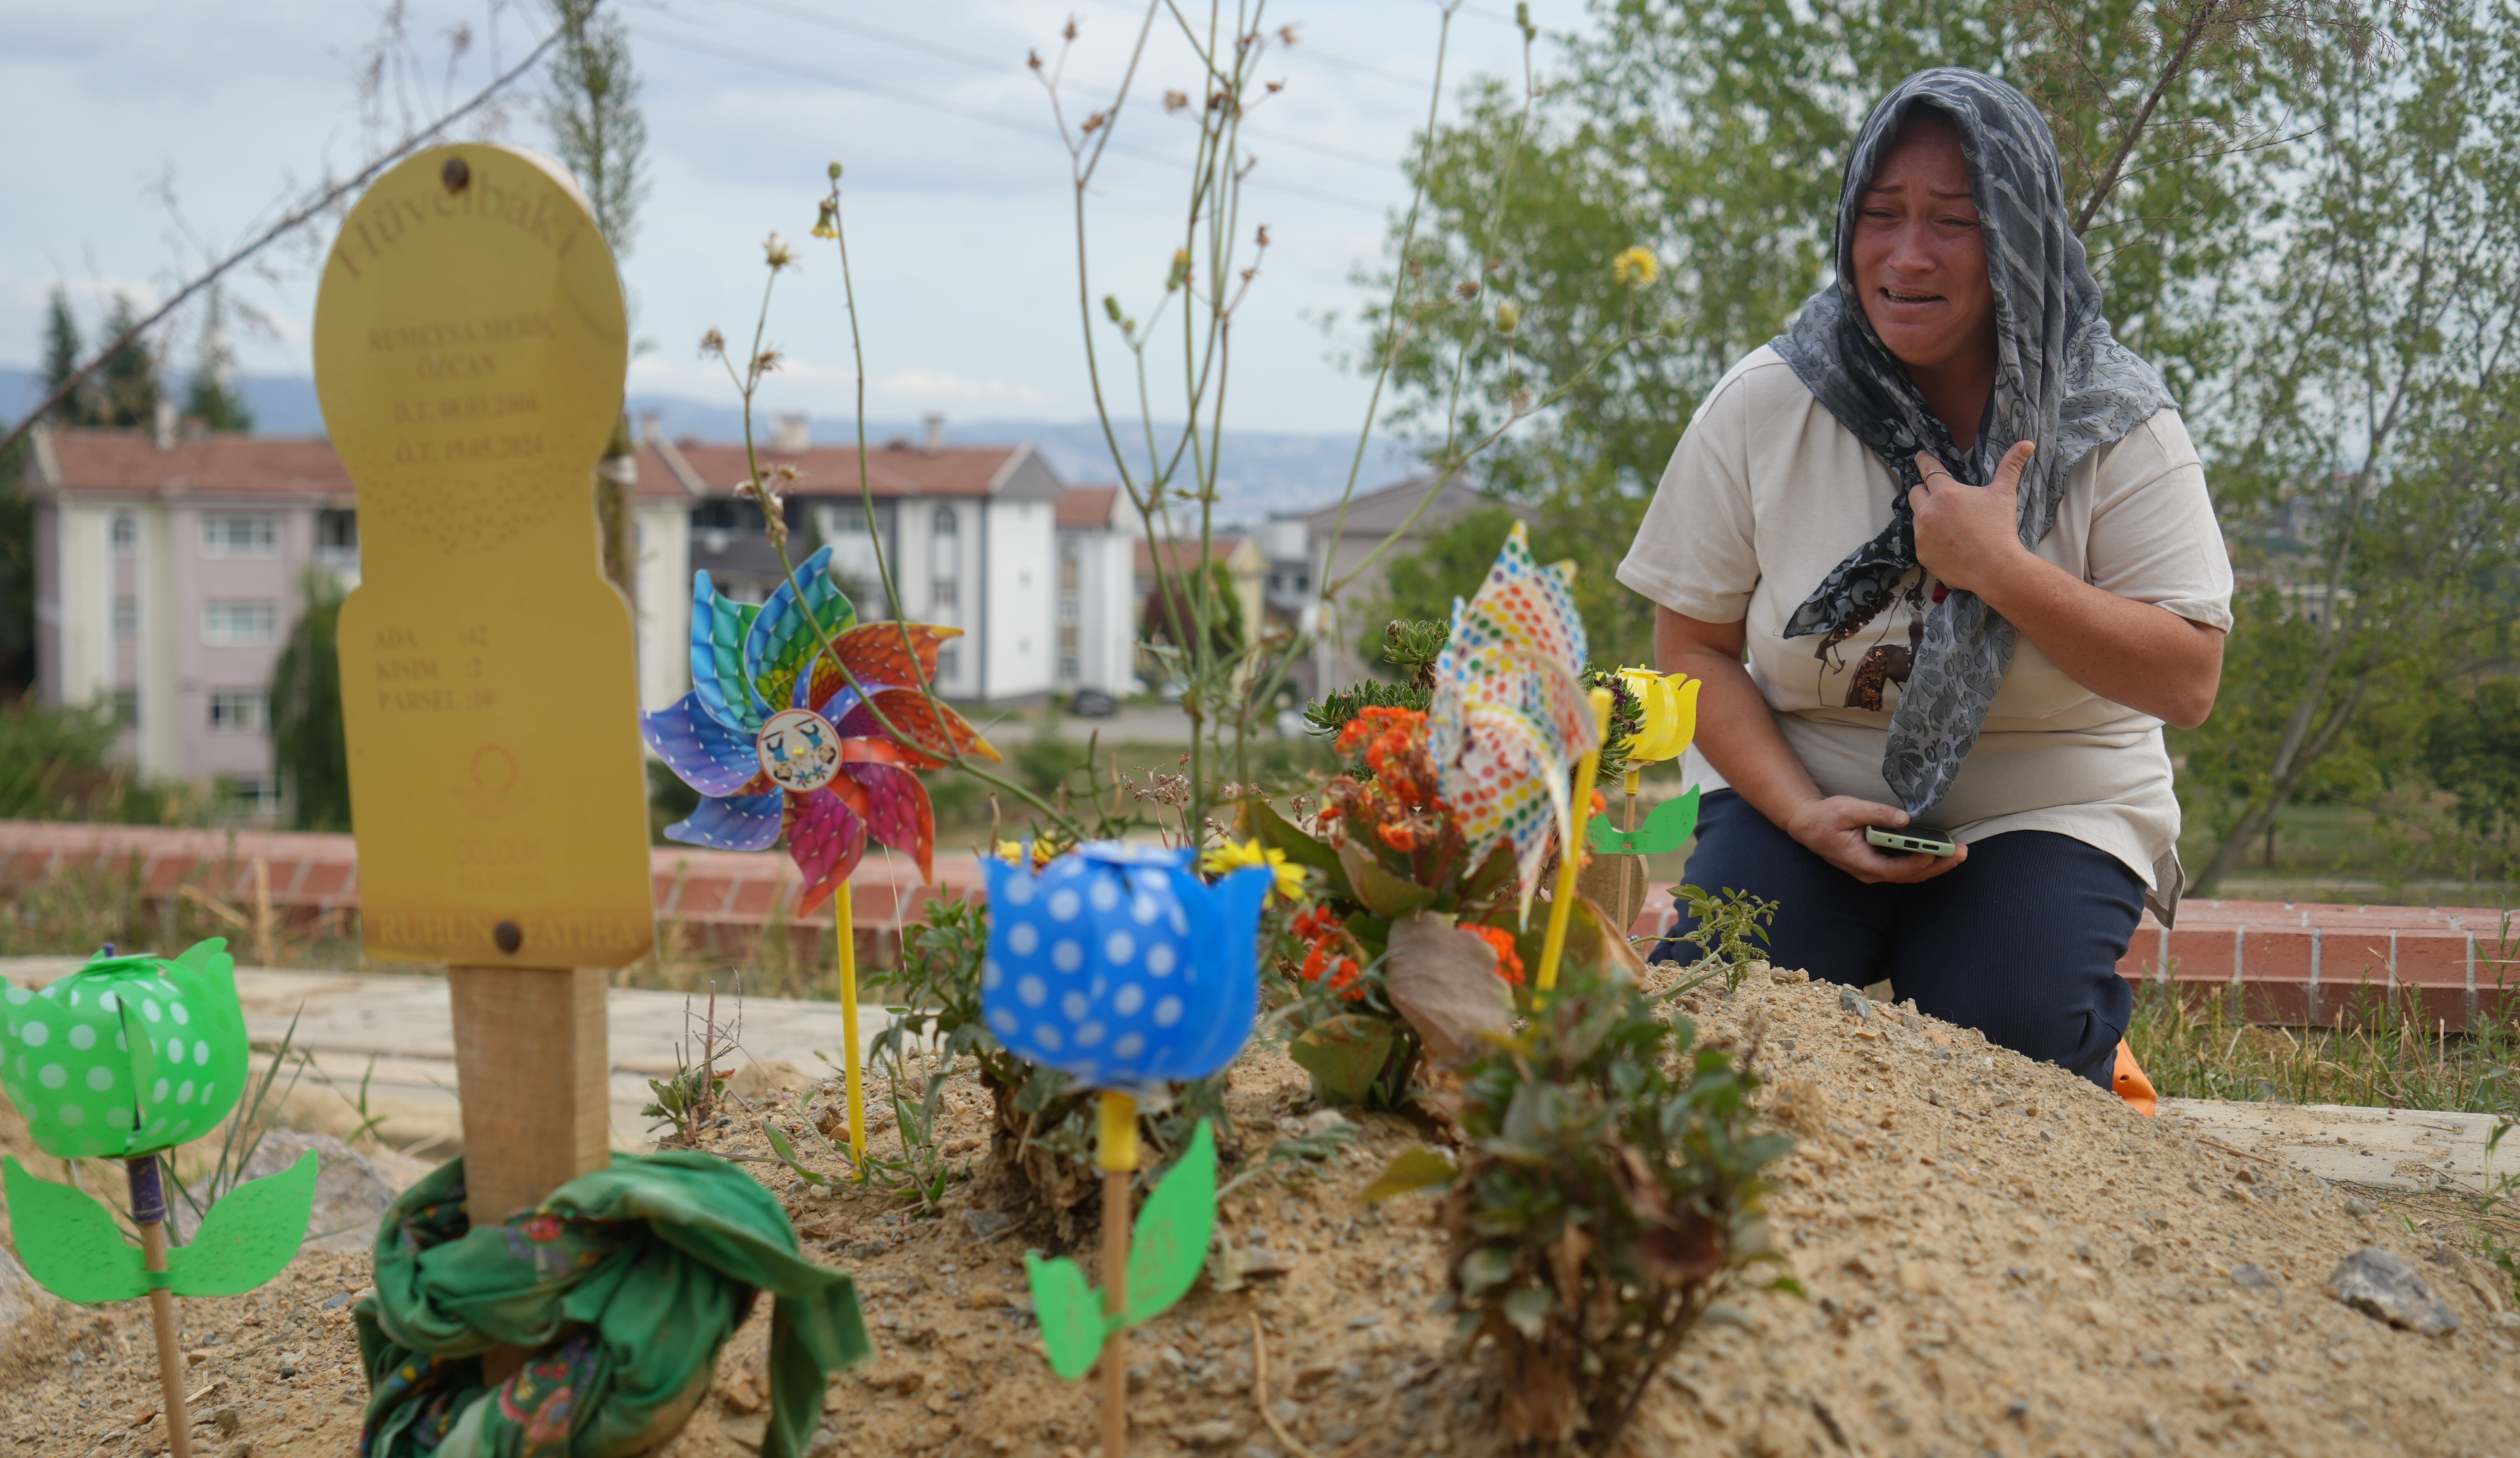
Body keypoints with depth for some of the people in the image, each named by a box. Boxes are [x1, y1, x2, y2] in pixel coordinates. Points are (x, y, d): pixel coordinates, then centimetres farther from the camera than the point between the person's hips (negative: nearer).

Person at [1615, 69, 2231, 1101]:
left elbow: (2189, 680, -11)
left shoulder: (2116, 423, -8)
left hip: (2046, 813, -1)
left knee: (2001, 1052, -27)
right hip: (1798, 789, 1)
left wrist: (1998, 567, -24)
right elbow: (1694, 645, -1)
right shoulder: (1764, 406, -4)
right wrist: (1805, 813, -17)